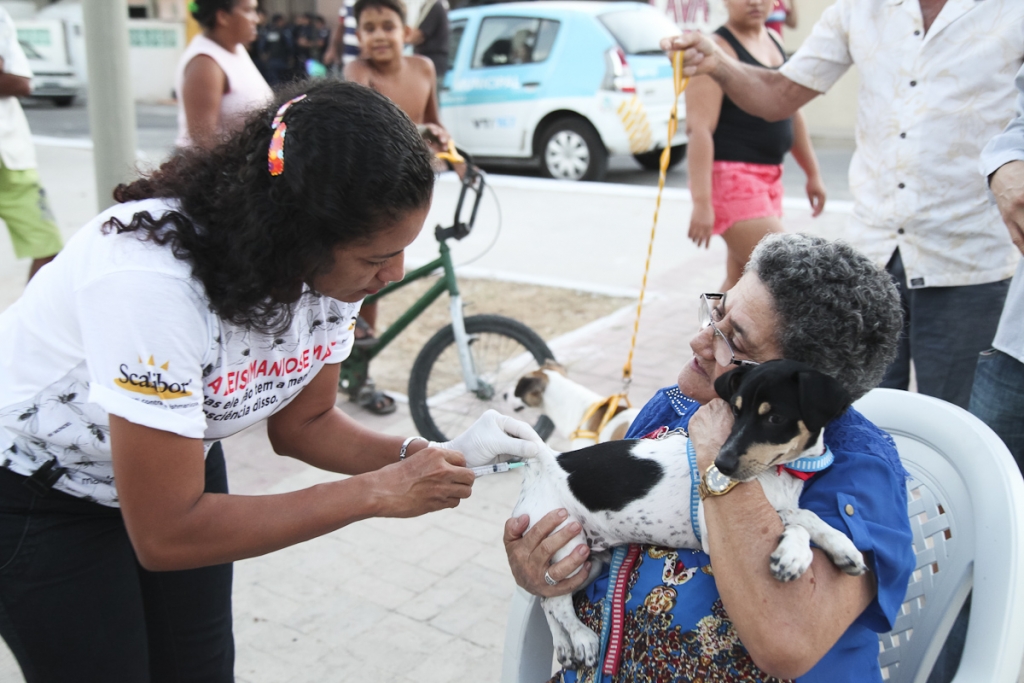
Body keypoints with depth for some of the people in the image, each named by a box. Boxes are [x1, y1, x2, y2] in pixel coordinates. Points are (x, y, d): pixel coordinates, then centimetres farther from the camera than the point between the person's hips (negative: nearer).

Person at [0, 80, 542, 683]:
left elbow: (302, 422, -5)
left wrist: (435, 456, -21)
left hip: (176, 460, 5)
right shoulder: (155, 281, -40)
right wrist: (377, 493, -30)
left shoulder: (333, 264, -19)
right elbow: (165, 536, -33)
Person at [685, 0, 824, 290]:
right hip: (731, 177, -8)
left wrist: (812, 173, 22)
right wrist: (701, 202, -26)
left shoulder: (773, 41, 14)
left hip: (769, 177, 9)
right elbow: (699, 128, -20)